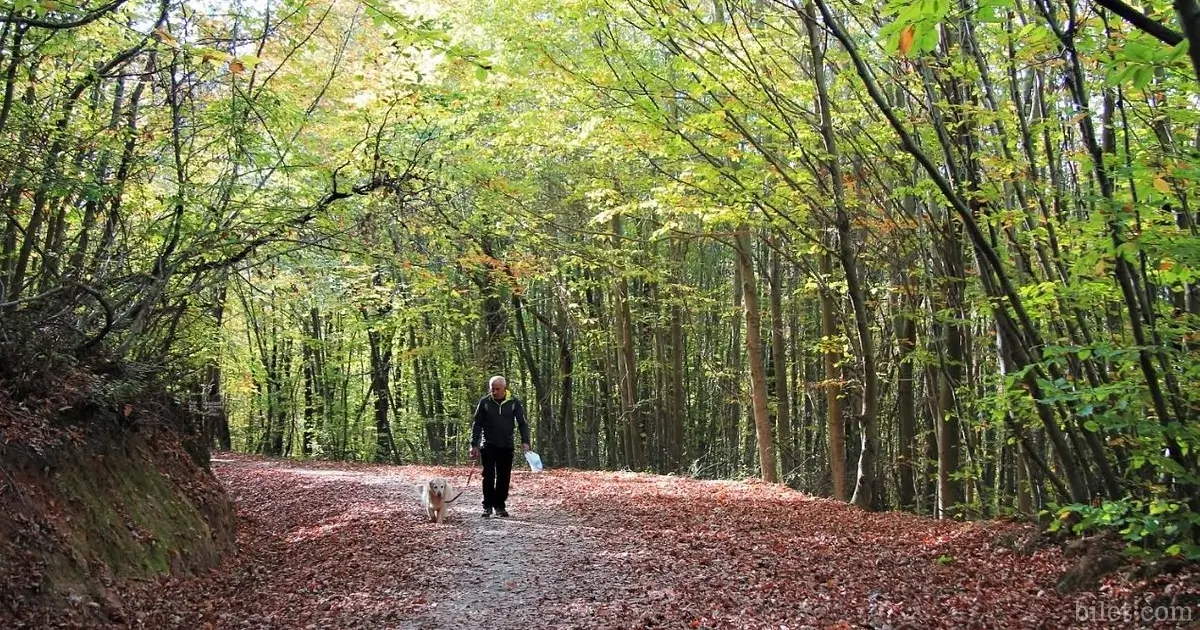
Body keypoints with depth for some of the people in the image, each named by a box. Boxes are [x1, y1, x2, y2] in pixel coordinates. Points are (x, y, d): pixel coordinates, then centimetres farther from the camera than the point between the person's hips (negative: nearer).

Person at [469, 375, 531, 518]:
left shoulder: (514, 402, -3)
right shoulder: (485, 402, -3)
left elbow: (523, 423, 1)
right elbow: (477, 425, 3)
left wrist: (525, 441, -12)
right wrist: (474, 445, -2)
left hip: (506, 446, 1)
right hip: (488, 446, -1)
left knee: (504, 478, 5)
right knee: (488, 477, -2)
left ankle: (500, 506, 14)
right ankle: (487, 506, 4)